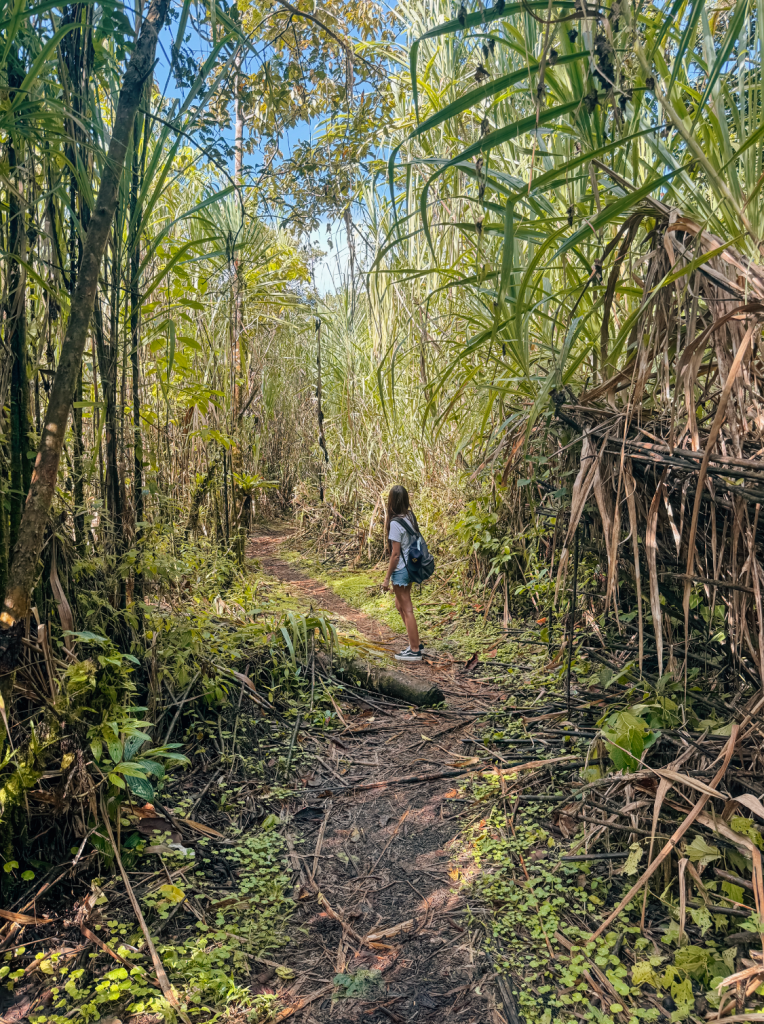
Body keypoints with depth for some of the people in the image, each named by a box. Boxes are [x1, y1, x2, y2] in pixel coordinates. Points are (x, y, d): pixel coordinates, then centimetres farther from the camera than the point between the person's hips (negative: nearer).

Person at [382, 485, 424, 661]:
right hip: (410, 566, 8)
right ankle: (416, 643, 30)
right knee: (401, 605, 22)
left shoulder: (395, 523, -21)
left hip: (400, 570, -8)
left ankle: (415, 651, 13)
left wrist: (387, 578, -11)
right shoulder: (410, 516, 2)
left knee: (407, 609, 3)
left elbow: (395, 553, -19)